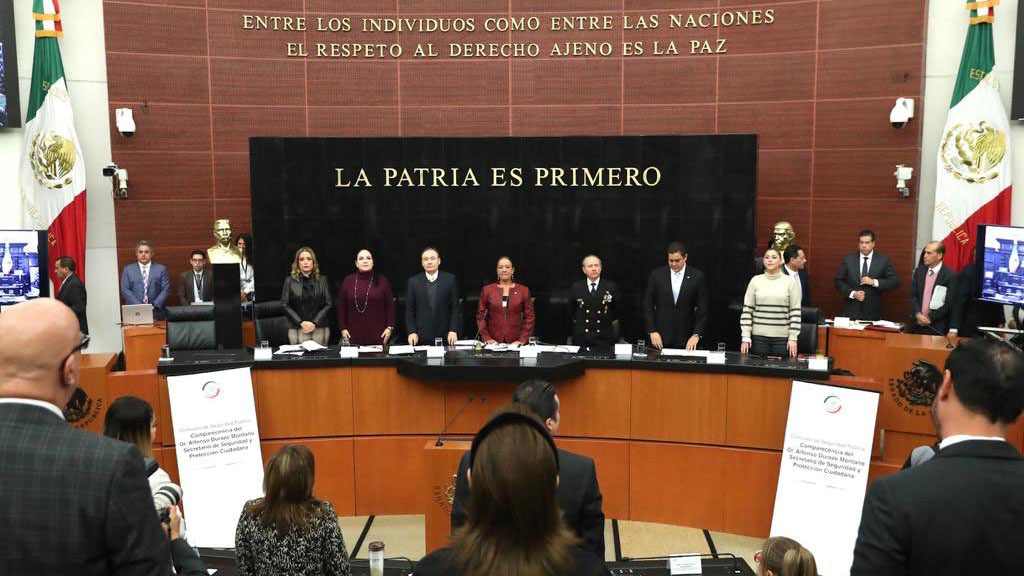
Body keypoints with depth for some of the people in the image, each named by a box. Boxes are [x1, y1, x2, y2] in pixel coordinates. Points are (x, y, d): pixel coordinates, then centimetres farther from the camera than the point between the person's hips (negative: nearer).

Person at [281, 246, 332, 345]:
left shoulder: (322, 280, 9)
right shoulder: (289, 280, 6)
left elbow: (328, 304, 4)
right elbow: (285, 305, 1)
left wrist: (314, 323, -8)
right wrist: (301, 322, -9)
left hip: (320, 329, 1)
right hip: (298, 330, -1)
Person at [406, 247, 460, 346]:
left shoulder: (450, 279, 3)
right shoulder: (413, 282, 5)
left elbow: (455, 307, 2)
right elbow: (409, 310, 6)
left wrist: (453, 330, -6)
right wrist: (411, 332, -4)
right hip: (421, 337, 0)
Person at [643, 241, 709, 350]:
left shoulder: (697, 277, -1)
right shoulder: (657, 275, 2)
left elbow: (702, 309, -1)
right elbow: (648, 304, 4)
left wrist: (696, 335, -10)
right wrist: (652, 331, -4)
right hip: (660, 337, 1)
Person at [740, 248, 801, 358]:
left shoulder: (790, 282, 2)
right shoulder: (755, 281, 4)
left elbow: (795, 312, 1)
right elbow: (747, 310, 4)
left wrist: (793, 338, -4)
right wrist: (745, 337, -2)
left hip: (782, 337, -1)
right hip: (759, 336, 1)